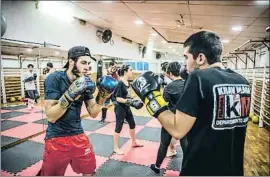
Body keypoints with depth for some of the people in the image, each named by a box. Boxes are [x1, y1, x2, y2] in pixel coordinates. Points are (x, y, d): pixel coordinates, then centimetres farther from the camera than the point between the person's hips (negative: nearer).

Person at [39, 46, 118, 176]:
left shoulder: (85, 83, -2)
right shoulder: (54, 79, -16)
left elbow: (93, 113, 0)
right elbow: (51, 116, -22)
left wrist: (103, 96, -14)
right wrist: (70, 94, -33)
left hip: (78, 135, 5)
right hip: (56, 138, -4)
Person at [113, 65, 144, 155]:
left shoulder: (127, 82, 4)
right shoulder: (120, 83, -21)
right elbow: (118, 98, -23)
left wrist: (133, 101, 5)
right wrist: (129, 101, -25)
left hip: (126, 107, 9)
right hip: (120, 108, -9)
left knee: (132, 124, 19)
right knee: (118, 127, 2)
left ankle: (134, 143, 38)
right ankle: (116, 148, 18)